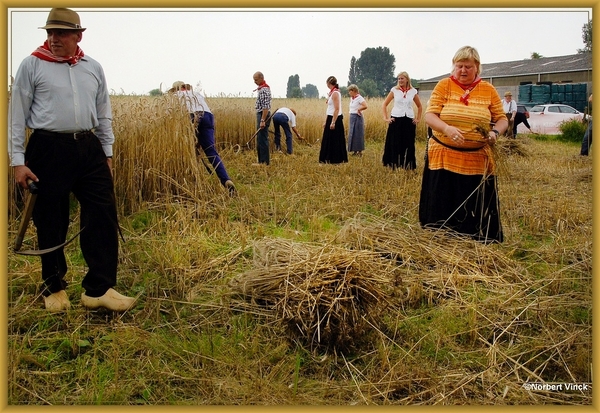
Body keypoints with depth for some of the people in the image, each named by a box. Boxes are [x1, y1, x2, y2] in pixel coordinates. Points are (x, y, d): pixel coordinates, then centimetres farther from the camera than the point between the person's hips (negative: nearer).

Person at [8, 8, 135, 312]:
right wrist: (18, 161, -6)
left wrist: (107, 153, 15)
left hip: (89, 148, 4)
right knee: (51, 223, 5)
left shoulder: (93, 68, 10)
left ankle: (99, 289, 6)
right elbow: (17, 115, -1)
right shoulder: (32, 65, -1)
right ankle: (54, 288, 24)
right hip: (48, 149, -3)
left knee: (103, 216, -2)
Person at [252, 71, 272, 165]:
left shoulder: (264, 90, -17)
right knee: (261, 139, 12)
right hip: (261, 115, 11)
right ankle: (262, 160, 17)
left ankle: (264, 161, -5)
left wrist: (262, 120, -25)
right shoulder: (262, 88, 16)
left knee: (262, 139, -8)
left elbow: (265, 107, -23)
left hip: (263, 115, -11)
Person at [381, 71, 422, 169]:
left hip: (409, 120, 1)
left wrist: (418, 119, 11)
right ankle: (394, 164, 9)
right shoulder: (394, 90, 2)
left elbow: (419, 107, 18)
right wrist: (386, 118, -2)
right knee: (394, 144, 0)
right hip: (396, 119, -1)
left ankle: (407, 165, 15)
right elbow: (384, 104, 5)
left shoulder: (413, 91, 6)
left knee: (408, 144, 4)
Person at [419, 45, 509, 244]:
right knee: (442, 208, 4)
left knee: (478, 211, 4)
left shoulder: (488, 90, 6)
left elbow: (502, 119, 8)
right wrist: (447, 128, -27)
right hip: (444, 158, -1)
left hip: (477, 161, 1)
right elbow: (429, 115, -7)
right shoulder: (444, 85, 1)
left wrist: (495, 132, -15)